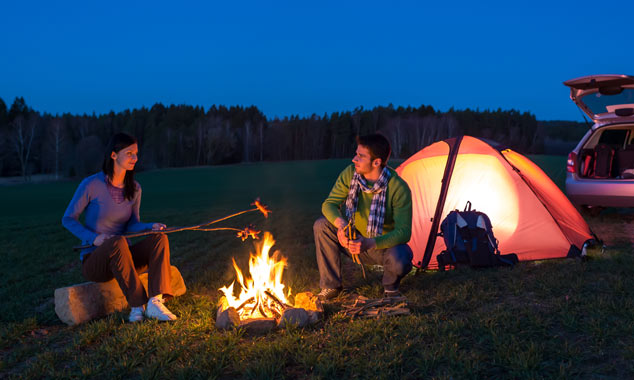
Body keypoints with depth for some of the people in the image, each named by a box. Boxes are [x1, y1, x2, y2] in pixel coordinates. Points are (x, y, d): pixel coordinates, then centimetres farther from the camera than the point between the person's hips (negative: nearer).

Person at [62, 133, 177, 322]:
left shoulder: (134, 189, 5)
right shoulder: (91, 184, -10)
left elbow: (132, 225, 8)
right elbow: (68, 219, -4)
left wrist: (151, 227, -15)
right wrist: (93, 238, -21)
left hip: (122, 259, 5)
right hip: (93, 260, -5)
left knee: (159, 238, -22)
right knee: (118, 242, -38)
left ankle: (155, 303, -36)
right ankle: (138, 305, -31)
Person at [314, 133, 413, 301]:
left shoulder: (399, 188, -26)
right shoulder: (350, 174, -14)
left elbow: (403, 232, -28)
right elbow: (329, 204, -11)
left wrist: (371, 243, -44)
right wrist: (340, 223, -35)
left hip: (384, 244, -4)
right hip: (354, 241, 4)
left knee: (400, 261, -37)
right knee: (321, 225, -20)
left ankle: (391, 287, 2)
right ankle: (331, 285, -6)